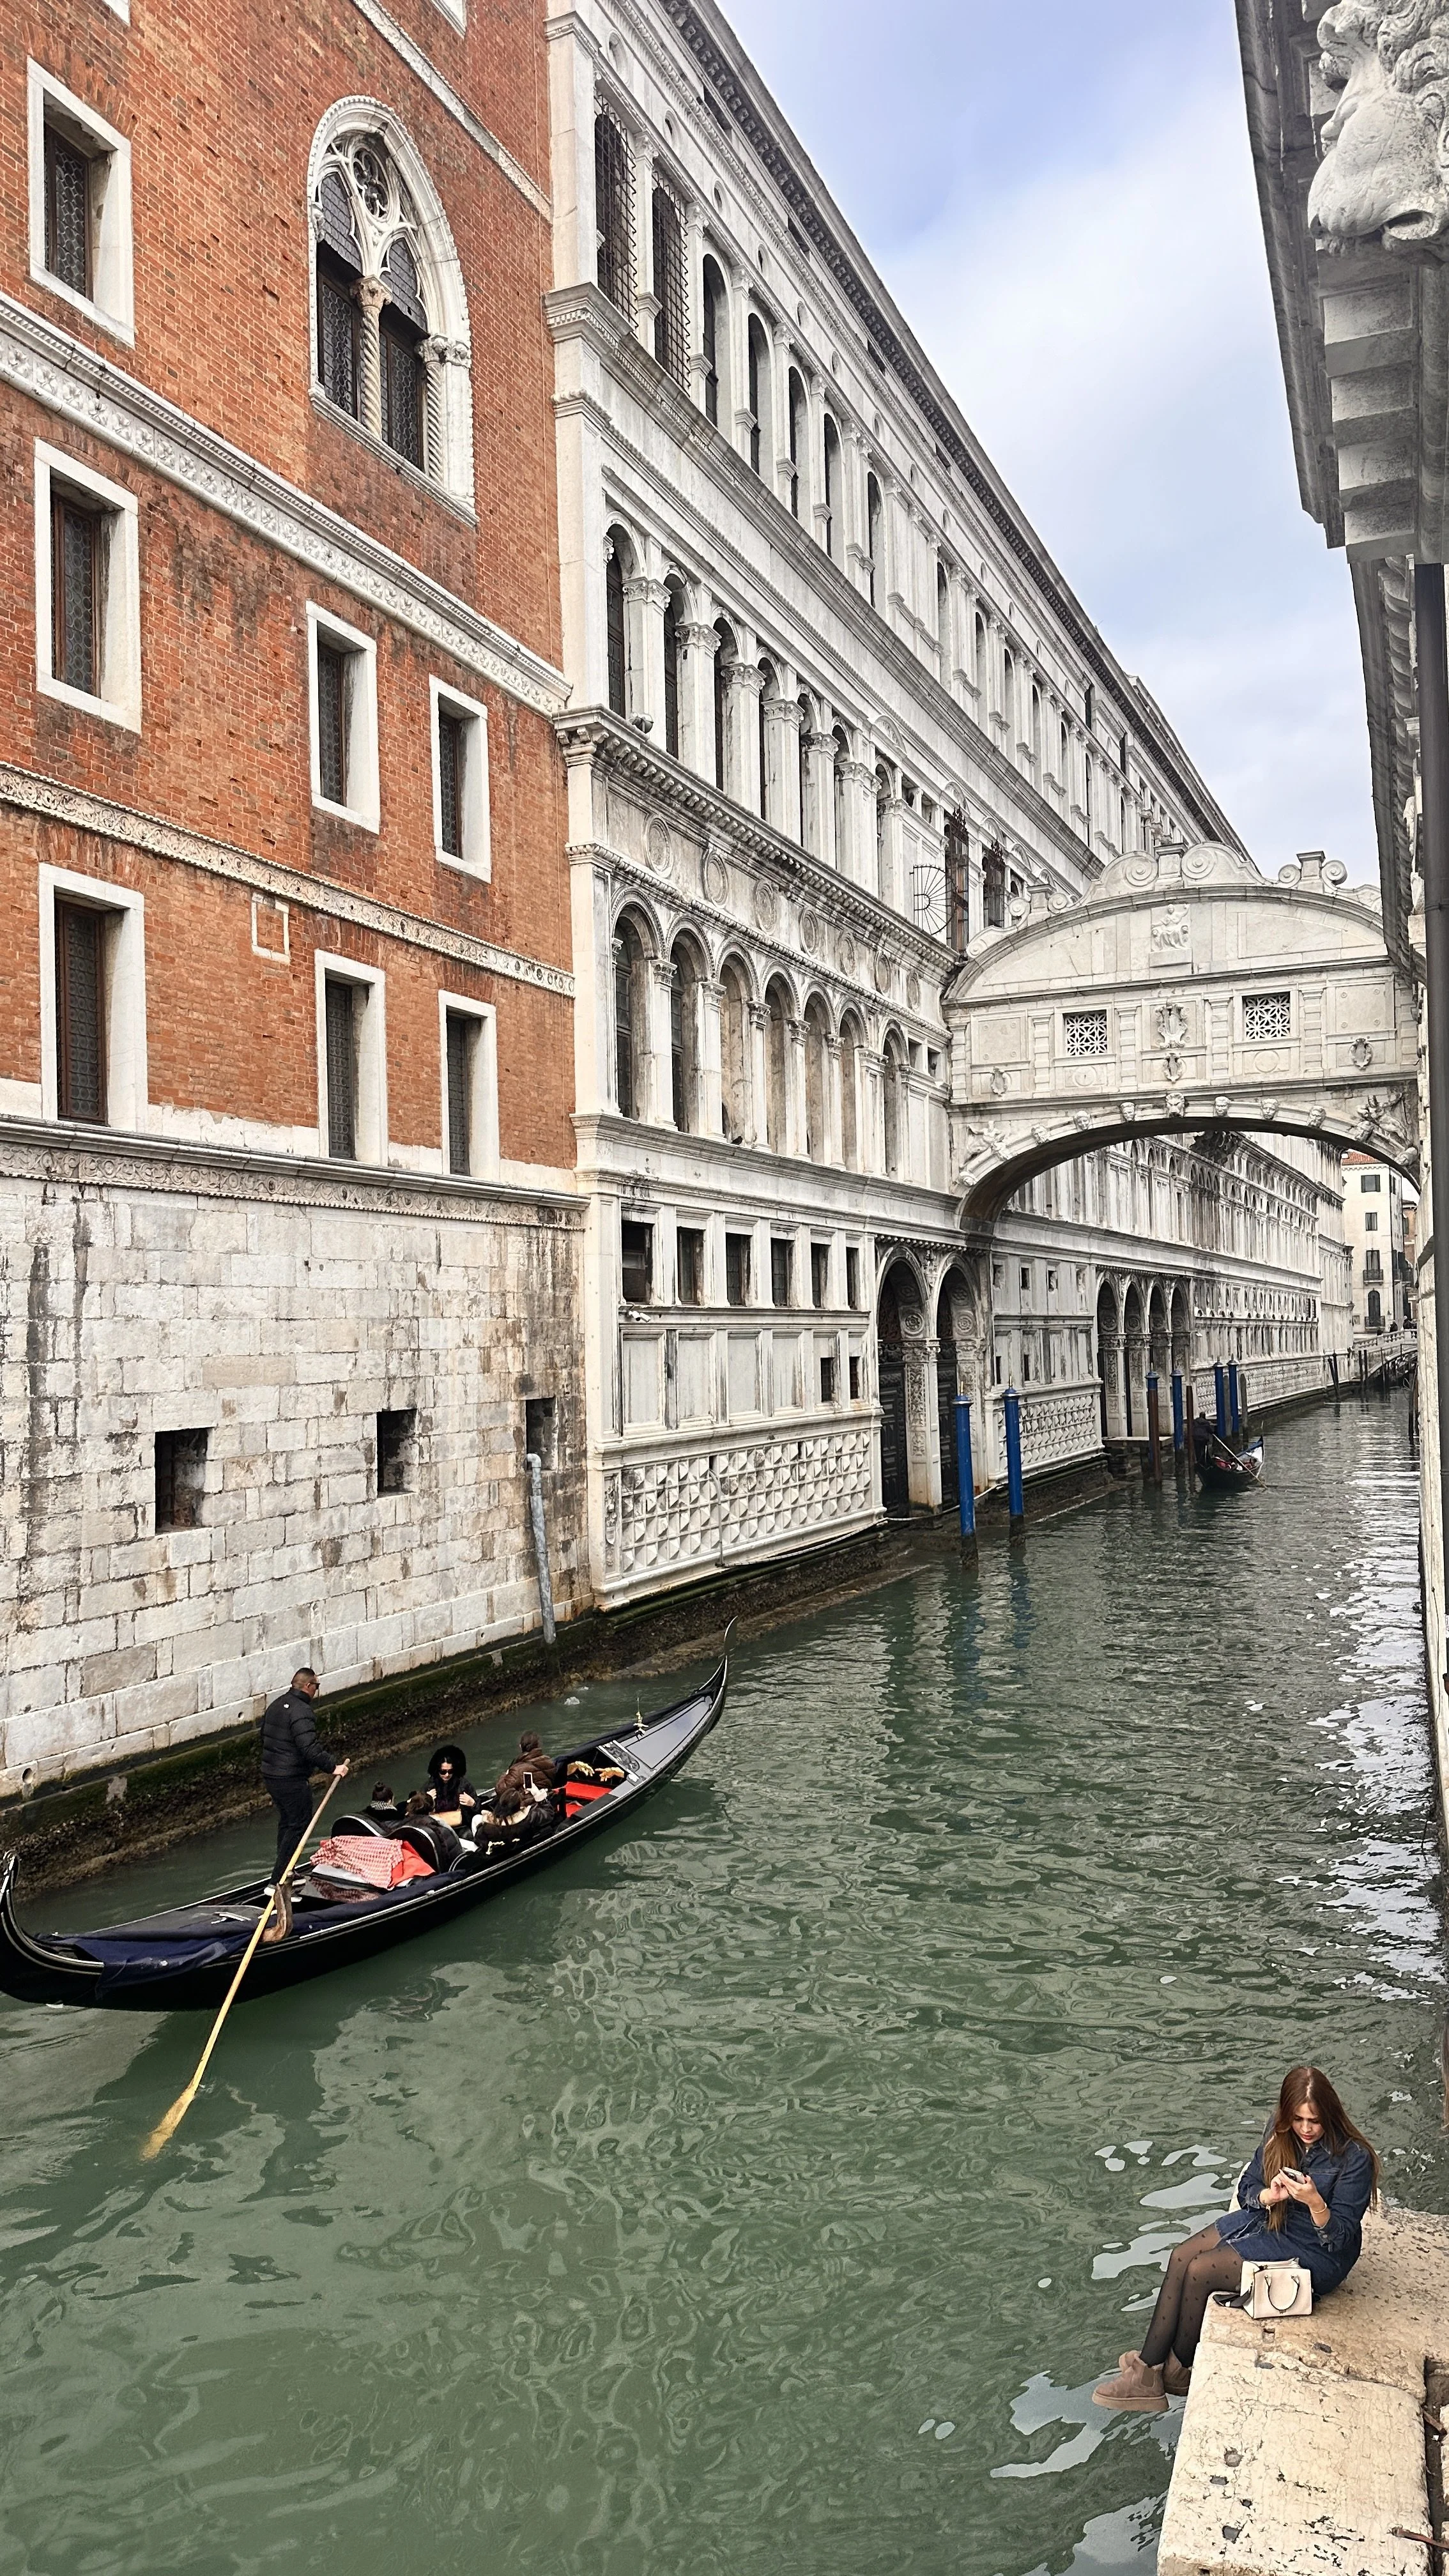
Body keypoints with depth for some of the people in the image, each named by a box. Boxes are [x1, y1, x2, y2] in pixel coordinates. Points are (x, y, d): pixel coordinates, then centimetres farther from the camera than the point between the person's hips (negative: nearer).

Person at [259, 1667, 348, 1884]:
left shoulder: (276, 1706, 11)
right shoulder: (302, 1712, -20)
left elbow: (265, 1738, 21)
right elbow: (309, 1748, -29)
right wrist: (333, 1766, -26)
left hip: (270, 1774, 10)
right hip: (292, 1779, -10)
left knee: (286, 1821, 21)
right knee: (298, 1825, -2)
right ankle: (278, 1881, -4)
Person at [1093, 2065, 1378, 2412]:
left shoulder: (1354, 2158, -22)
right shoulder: (1279, 2132, -5)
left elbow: (1340, 2238, -19)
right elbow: (1246, 2191, 0)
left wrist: (1315, 2203, -38)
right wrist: (1270, 2195, -22)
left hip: (1315, 2252, -7)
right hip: (1268, 2221, 7)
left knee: (1201, 2270, -16)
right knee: (1182, 2257, -9)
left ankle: (1177, 2371, 5)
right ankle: (1149, 2367, -2)